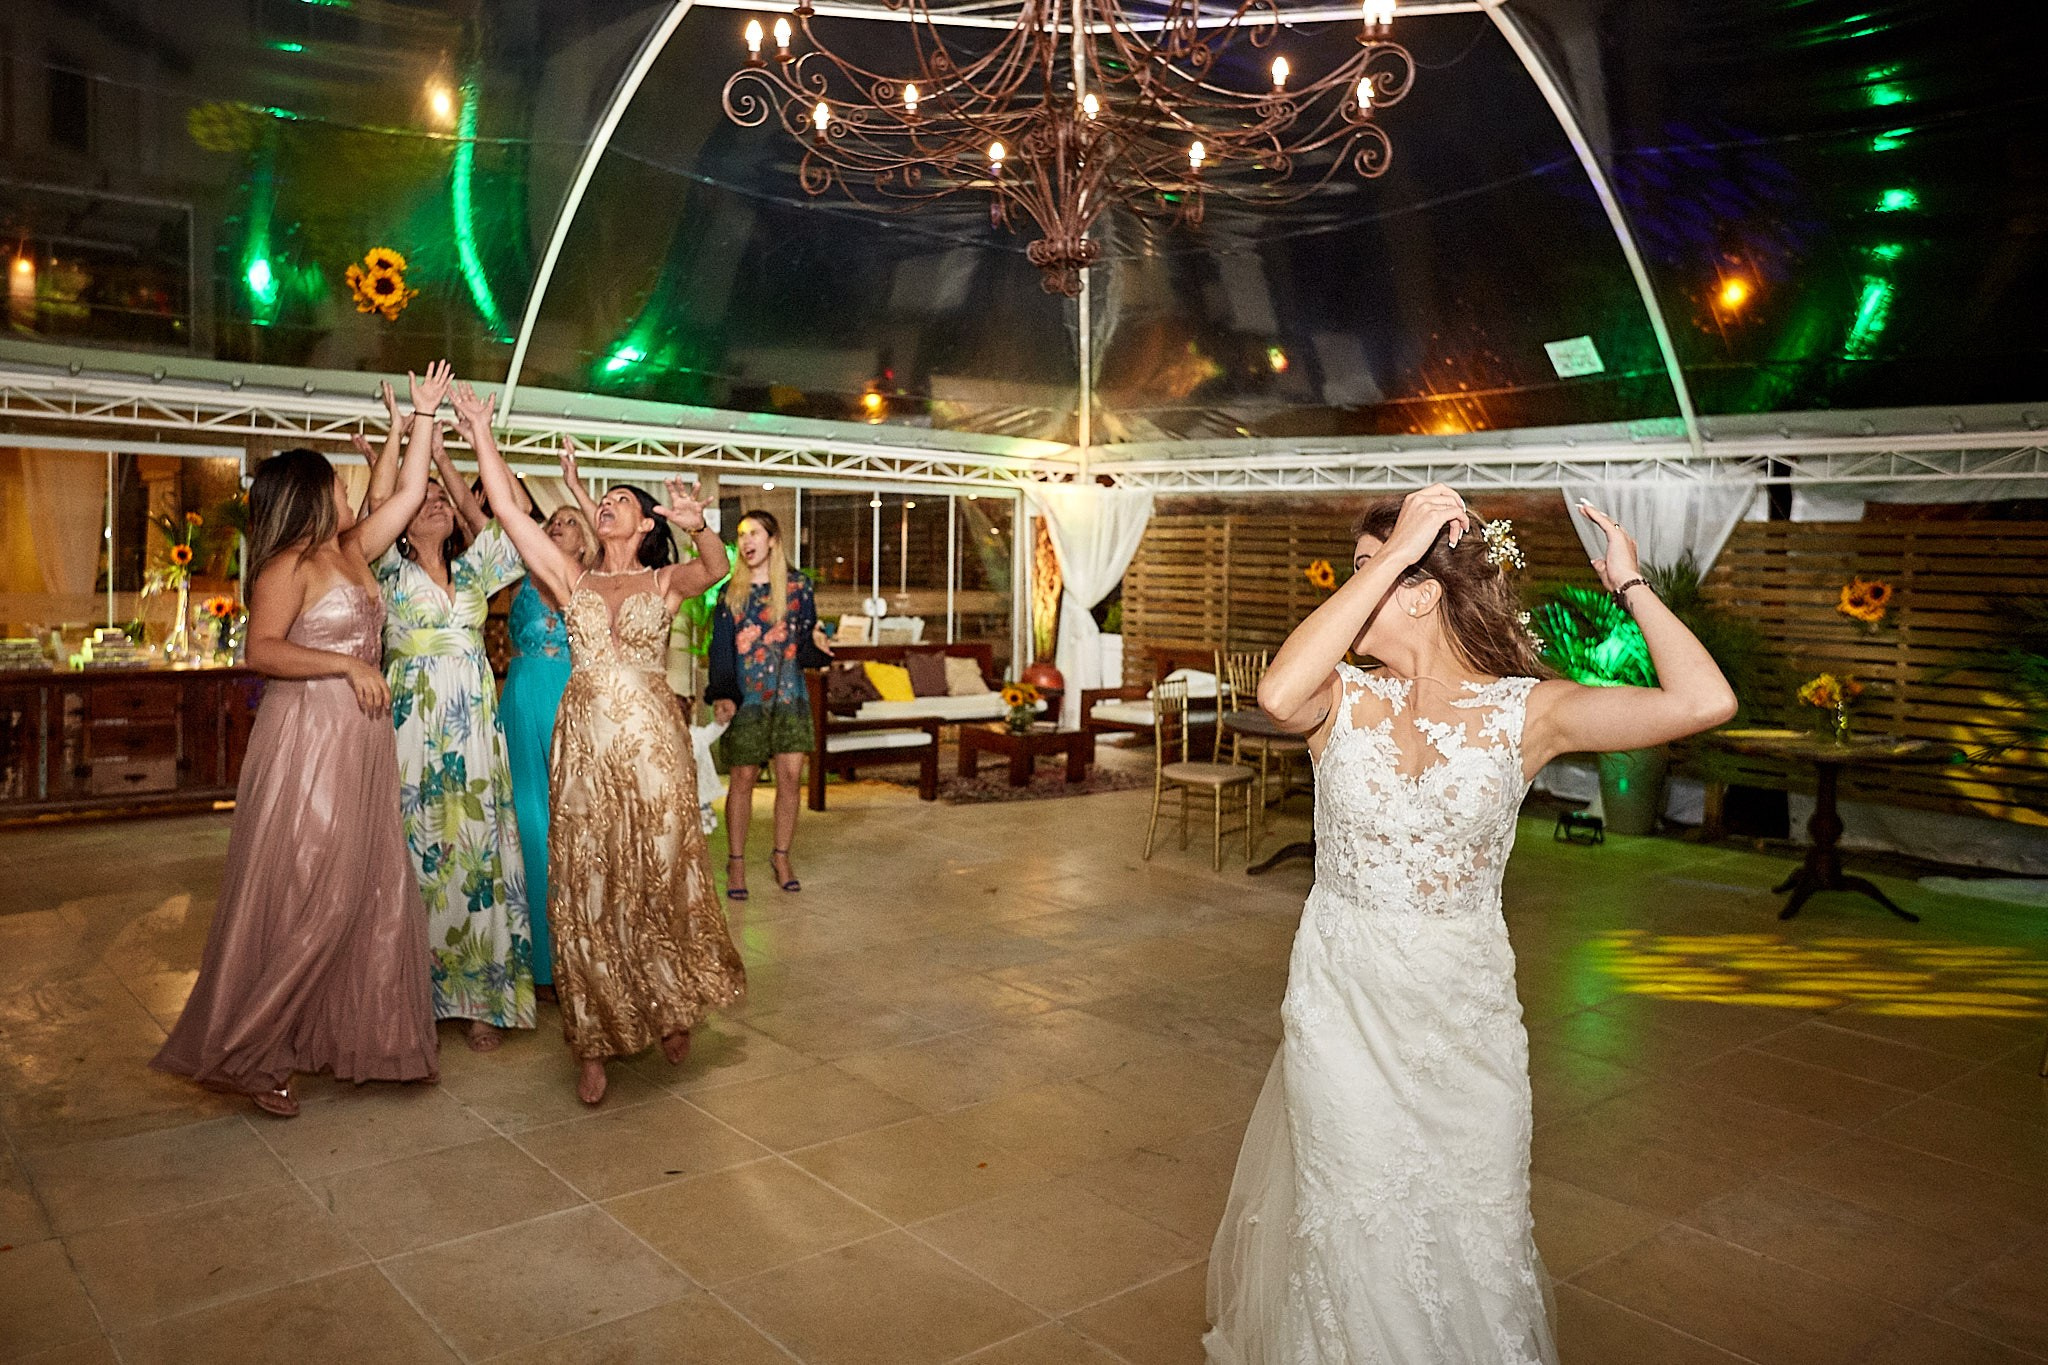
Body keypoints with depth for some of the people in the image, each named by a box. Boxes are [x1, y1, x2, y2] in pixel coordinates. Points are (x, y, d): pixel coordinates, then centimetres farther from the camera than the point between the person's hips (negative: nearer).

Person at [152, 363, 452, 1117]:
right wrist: (348, 664, -21)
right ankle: (240, 1054, 7)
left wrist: (425, 415, 17)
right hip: (307, 737, -9)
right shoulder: (287, 565, -10)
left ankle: (339, 1034, 20)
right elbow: (262, 650, -21)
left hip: (360, 739, 9)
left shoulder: (351, 551, 13)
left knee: (368, 893, 10)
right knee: (299, 900, -5)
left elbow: (409, 492, 18)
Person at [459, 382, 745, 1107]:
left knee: (662, 880, 5)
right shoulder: (572, 579, 11)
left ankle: (672, 1008, 28)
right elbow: (507, 508, 5)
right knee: (586, 891, 2)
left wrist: (699, 527, -38)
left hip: (652, 742, -2)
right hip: (585, 745, 2)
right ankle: (594, 1043, 11)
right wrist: (479, 429, 2)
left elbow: (715, 568, -17)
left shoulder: (664, 581, 6)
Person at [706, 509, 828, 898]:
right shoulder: (731, 592, 4)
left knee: (791, 775, -1)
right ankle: (736, 861, 13)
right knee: (743, 779, 0)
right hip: (745, 698, -1)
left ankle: (781, 856, 15)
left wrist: (816, 639, -15)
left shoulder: (797, 586, 4)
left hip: (789, 694, 1)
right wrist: (721, 696, -12)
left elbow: (806, 640, 8)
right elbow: (720, 648, -1)